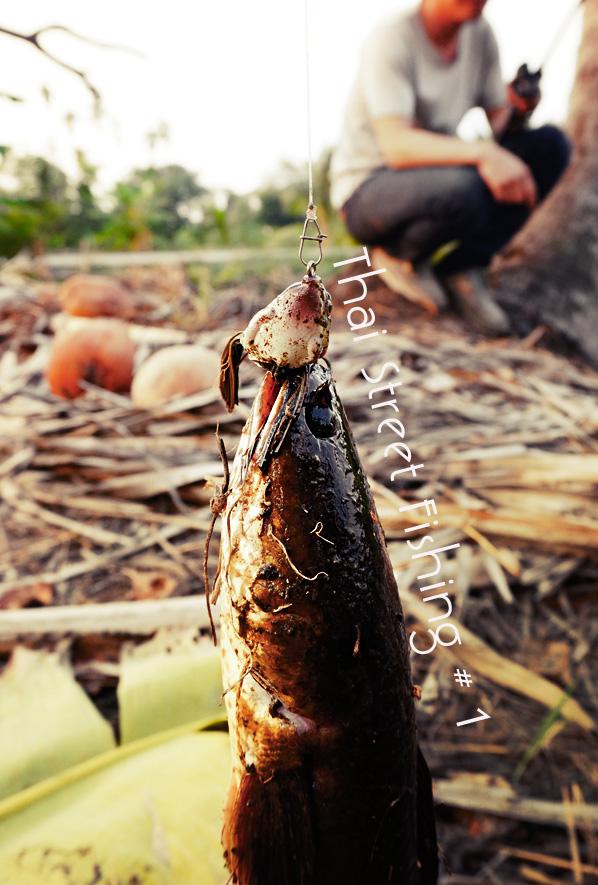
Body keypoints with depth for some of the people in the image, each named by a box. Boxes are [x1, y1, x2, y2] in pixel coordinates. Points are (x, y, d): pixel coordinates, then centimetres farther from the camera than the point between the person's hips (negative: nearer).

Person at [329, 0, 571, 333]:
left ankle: (462, 268, -9)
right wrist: (482, 152, -46)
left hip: (434, 176, 7)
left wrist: (519, 109, -17)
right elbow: (396, 146, -33)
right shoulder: (391, 40, -20)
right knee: (459, 189, -40)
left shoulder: (480, 33, 1)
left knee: (551, 144, -9)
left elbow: (499, 122, 7)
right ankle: (398, 254, -6)